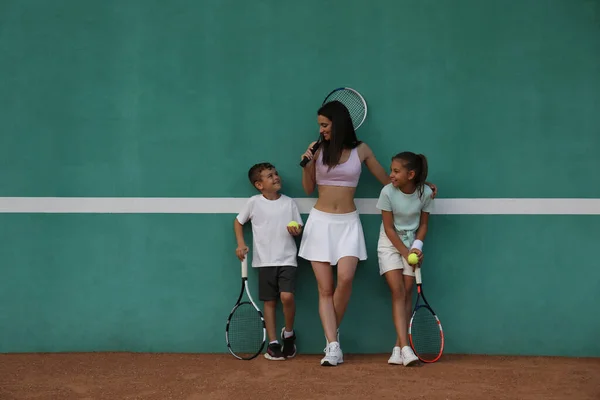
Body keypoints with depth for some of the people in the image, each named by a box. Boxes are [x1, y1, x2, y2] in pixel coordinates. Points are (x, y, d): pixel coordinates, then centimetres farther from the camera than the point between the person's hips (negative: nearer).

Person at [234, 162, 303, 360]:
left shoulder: (289, 202, 1)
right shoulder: (253, 203, -3)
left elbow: (298, 227, 7)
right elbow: (238, 221, 11)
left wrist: (296, 230, -16)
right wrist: (241, 244, 0)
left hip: (287, 260, 0)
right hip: (265, 261, 0)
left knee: (287, 297, -17)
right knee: (269, 301, 4)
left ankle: (288, 333, 8)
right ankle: (273, 343, 13)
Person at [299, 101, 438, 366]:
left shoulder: (361, 150, 3)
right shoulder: (318, 150, 5)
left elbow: (387, 180, 11)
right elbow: (308, 189, 13)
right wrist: (306, 165, -3)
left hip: (348, 222, -1)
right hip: (320, 221, 1)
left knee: (345, 278, -21)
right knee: (325, 288, -5)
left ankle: (333, 332, 2)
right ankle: (333, 346, -6)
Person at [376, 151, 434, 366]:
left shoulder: (425, 193, -14)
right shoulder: (387, 192, -18)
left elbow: (423, 224, -1)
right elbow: (389, 228, -12)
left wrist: (417, 247, -16)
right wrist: (405, 252, -15)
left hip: (411, 244, 2)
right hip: (390, 244, -2)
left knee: (407, 293, -3)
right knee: (398, 292, -12)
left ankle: (398, 349, 1)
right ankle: (405, 348, -19)